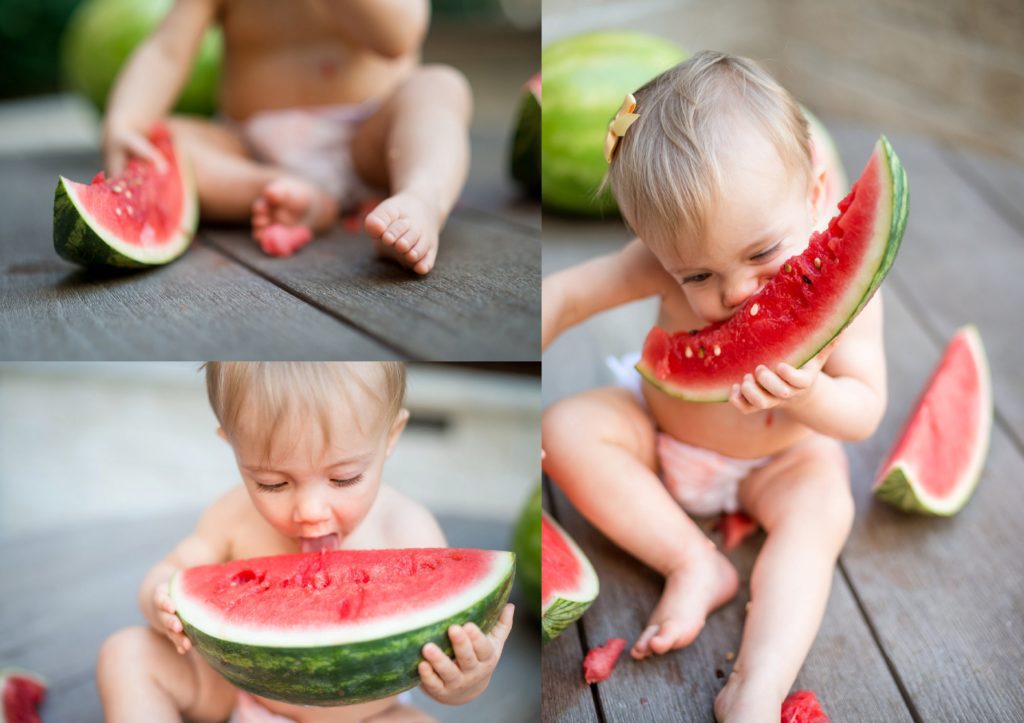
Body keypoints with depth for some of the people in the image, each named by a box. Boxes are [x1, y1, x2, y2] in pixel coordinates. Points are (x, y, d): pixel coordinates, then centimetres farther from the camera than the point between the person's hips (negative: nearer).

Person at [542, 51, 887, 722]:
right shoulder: (668, 262, -26)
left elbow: (865, 413, -24)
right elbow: (561, 296, -19)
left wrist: (805, 396, -48)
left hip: (782, 458, -1)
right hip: (658, 429, 2)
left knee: (824, 505, -30)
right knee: (567, 428, -21)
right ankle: (695, 562, -21)